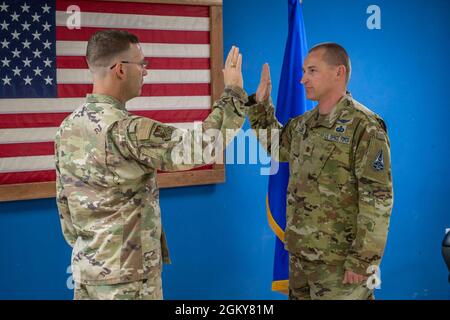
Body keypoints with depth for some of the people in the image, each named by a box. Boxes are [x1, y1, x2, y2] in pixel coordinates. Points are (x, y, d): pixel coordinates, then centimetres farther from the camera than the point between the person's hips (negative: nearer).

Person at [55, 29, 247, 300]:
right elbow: (202, 146, -25)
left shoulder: (68, 127, 4)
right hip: (126, 277, -8)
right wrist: (234, 92, -13)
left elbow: (64, 202, 11)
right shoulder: (125, 129, -23)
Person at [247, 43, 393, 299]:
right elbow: (273, 145, 28)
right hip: (300, 253, 8)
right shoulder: (303, 124, 9)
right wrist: (261, 103, 14)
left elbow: (378, 199, -19)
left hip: (340, 260, -8)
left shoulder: (364, 127, -15)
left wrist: (363, 260, -21)